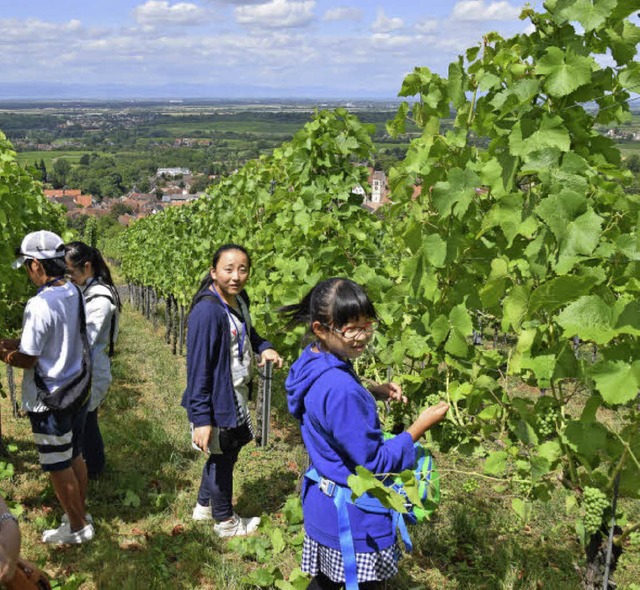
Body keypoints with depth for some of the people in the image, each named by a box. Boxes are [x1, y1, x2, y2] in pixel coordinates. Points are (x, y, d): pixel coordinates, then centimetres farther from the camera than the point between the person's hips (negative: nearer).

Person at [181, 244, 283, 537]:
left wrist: (264, 347, -2)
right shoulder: (207, 311, -27)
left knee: (227, 454, 24)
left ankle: (204, 506, 46)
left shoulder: (239, 299, -1)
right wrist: (201, 418, -26)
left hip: (236, 396, 9)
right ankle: (225, 521, 34)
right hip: (217, 402, -9)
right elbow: (198, 368, -26)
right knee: (222, 459, 11)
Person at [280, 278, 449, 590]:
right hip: (355, 518, -8)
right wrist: (421, 425, -16)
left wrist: (372, 391, 2)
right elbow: (375, 462, -24)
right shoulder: (339, 389, -33)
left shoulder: (313, 363, -4)